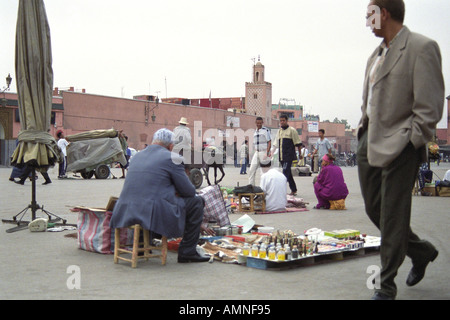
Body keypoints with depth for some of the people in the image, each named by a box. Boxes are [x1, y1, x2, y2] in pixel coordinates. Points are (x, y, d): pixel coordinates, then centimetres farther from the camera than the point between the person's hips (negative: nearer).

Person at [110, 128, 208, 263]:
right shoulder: (172, 158, -2)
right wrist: (176, 191, 25)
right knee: (196, 202, 8)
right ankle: (187, 251, 9)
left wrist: (172, 191, 28)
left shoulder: (137, 156, 18)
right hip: (154, 213, -7)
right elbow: (189, 191, 3)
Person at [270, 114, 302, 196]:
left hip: (289, 156, -6)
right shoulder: (279, 131, 16)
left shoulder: (292, 130, -2)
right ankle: (294, 190, 20)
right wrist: (271, 153, 10)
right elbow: (276, 144, 19)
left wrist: (300, 154, 0)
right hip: (281, 156, 7)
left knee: (286, 172, -15)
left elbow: (298, 143, -1)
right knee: (288, 173, 11)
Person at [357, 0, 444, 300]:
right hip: (370, 144, 9)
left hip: (399, 148, -9)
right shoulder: (377, 54, 15)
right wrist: (364, 130, 12)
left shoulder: (422, 47, -10)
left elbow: (430, 106, -15)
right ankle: (421, 251, 36)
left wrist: (410, 143, -16)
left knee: (392, 217, -2)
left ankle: (387, 286, 11)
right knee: (374, 210, 15)